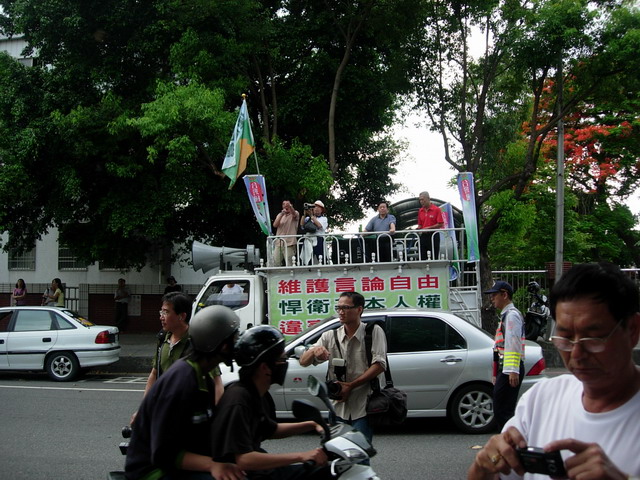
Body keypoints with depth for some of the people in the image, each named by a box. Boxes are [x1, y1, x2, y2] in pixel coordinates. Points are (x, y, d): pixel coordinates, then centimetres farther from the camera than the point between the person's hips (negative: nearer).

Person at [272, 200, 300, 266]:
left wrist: (289, 206, -44)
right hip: (278, 243, 5)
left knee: (289, 265, -7)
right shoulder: (280, 215, 18)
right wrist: (282, 214, -11)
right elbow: (275, 225, 2)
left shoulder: (296, 213, 4)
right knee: (275, 264, 3)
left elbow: (294, 214, -22)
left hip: (289, 244, -5)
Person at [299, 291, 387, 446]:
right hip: (338, 407, 4)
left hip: (363, 409, -4)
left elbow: (379, 365, -11)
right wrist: (314, 350, -19)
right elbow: (304, 362, 5)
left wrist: (351, 385, -17)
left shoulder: (374, 331, -2)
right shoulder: (330, 336, 8)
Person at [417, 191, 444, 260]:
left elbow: (440, 224, -11)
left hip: (433, 236, -5)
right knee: (422, 258, 4)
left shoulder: (436, 209, -6)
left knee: (435, 257, -2)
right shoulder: (420, 211, 11)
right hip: (423, 236, 5)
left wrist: (428, 228, -16)